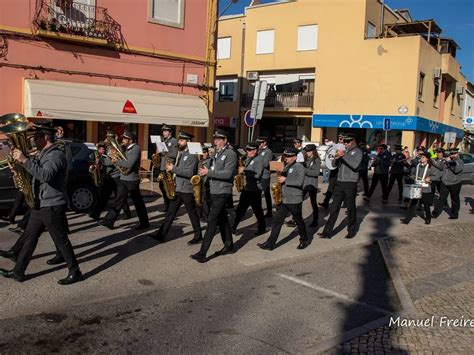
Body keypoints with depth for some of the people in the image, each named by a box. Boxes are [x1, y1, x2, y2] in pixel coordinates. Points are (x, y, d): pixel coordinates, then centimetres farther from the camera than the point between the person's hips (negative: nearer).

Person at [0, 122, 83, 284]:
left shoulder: (56, 155, -19)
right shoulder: (45, 154, 14)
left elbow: (45, 175, -34)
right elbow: (37, 171, 21)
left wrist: (25, 160, -33)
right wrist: (21, 160, 7)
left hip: (52, 207, -10)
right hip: (40, 205, 10)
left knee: (61, 240, -1)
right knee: (30, 237, 14)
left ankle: (75, 272, 10)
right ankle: (18, 271, 24)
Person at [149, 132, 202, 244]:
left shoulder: (192, 155, -13)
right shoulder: (180, 153, 14)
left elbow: (189, 173, -23)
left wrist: (173, 169, -20)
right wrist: (170, 168, 4)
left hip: (187, 189, -8)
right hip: (176, 188, 8)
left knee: (192, 214, 3)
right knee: (170, 212, 8)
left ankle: (198, 236, 16)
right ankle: (161, 234, 9)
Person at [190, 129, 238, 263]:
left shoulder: (230, 154, -12)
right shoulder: (216, 153, 15)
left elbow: (227, 174, -22)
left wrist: (209, 172, -24)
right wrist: (205, 171, 3)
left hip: (222, 192, -9)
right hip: (214, 191, 9)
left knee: (212, 221, -11)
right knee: (222, 219, 16)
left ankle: (202, 253, -11)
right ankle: (229, 246, 28)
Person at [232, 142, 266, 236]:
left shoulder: (260, 159, -13)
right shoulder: (248, 158, 12)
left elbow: (257, 175, -23)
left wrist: (244, 171, -19)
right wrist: (241, 169, 3)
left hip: (255, 189, -8)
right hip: (246, 188, 8)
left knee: (257, 210, 4)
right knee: (240, 208, 8)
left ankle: (262, 228, 20)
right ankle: (234, 227, 13)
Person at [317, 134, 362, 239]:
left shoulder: (357, 151, -3)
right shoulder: (343, 151, 13)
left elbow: (355, 165, -20)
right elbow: (334, 164, 8)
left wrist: (344, 155, -22)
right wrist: (337, 157, -12)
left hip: (350, 184, -5)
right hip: (339, 182, 5)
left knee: (351, 208, 6)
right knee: (334, 208, 5)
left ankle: (351, 231, 21)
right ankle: (327, 231, 7)